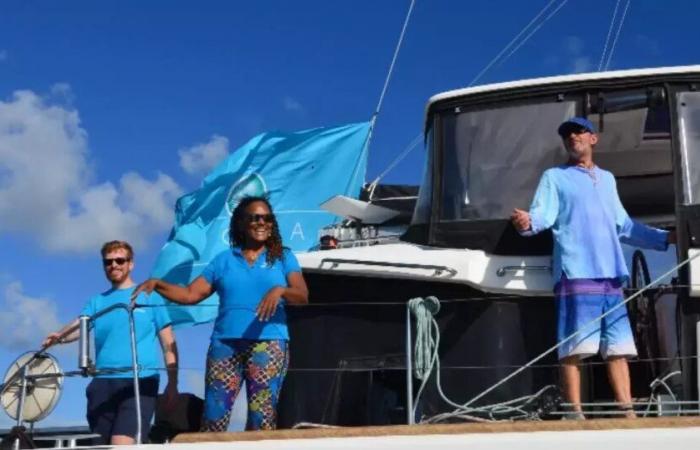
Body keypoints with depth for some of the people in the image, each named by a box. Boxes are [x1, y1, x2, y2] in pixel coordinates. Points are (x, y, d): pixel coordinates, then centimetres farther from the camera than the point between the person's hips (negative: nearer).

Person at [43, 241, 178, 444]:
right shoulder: (97, 301, 18)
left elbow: (169, 344, 8)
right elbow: (78, 326, -1)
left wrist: (172, 383, 0)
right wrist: (59, 336, -25)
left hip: (139, 382, -4)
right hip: (102, 383, 4)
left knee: (121, 444, -20)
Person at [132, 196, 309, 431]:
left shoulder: (283, 257, 12)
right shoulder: (224, 259, 17)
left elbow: (302, 296, -1)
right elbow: (190, 294, 13)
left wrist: (280, 290, -21)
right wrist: (157, 284, -2)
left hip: (268, 343, -2)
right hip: (225, 343, 2)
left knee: (262, 415, -6)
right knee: (214, 414, -7)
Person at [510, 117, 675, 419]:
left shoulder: (607, 179, 27)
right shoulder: (554, 177, 12)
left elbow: (624, 226, 33)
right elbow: (544, 213, -5)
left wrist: (667, 238, 32)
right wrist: (527, 222, -29)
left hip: (611, 274, 5)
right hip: (576, 273, -5)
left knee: (618, 347, 4)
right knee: (575, 347, -12)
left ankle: (627, 413, 7)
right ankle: (575, 413, -11)